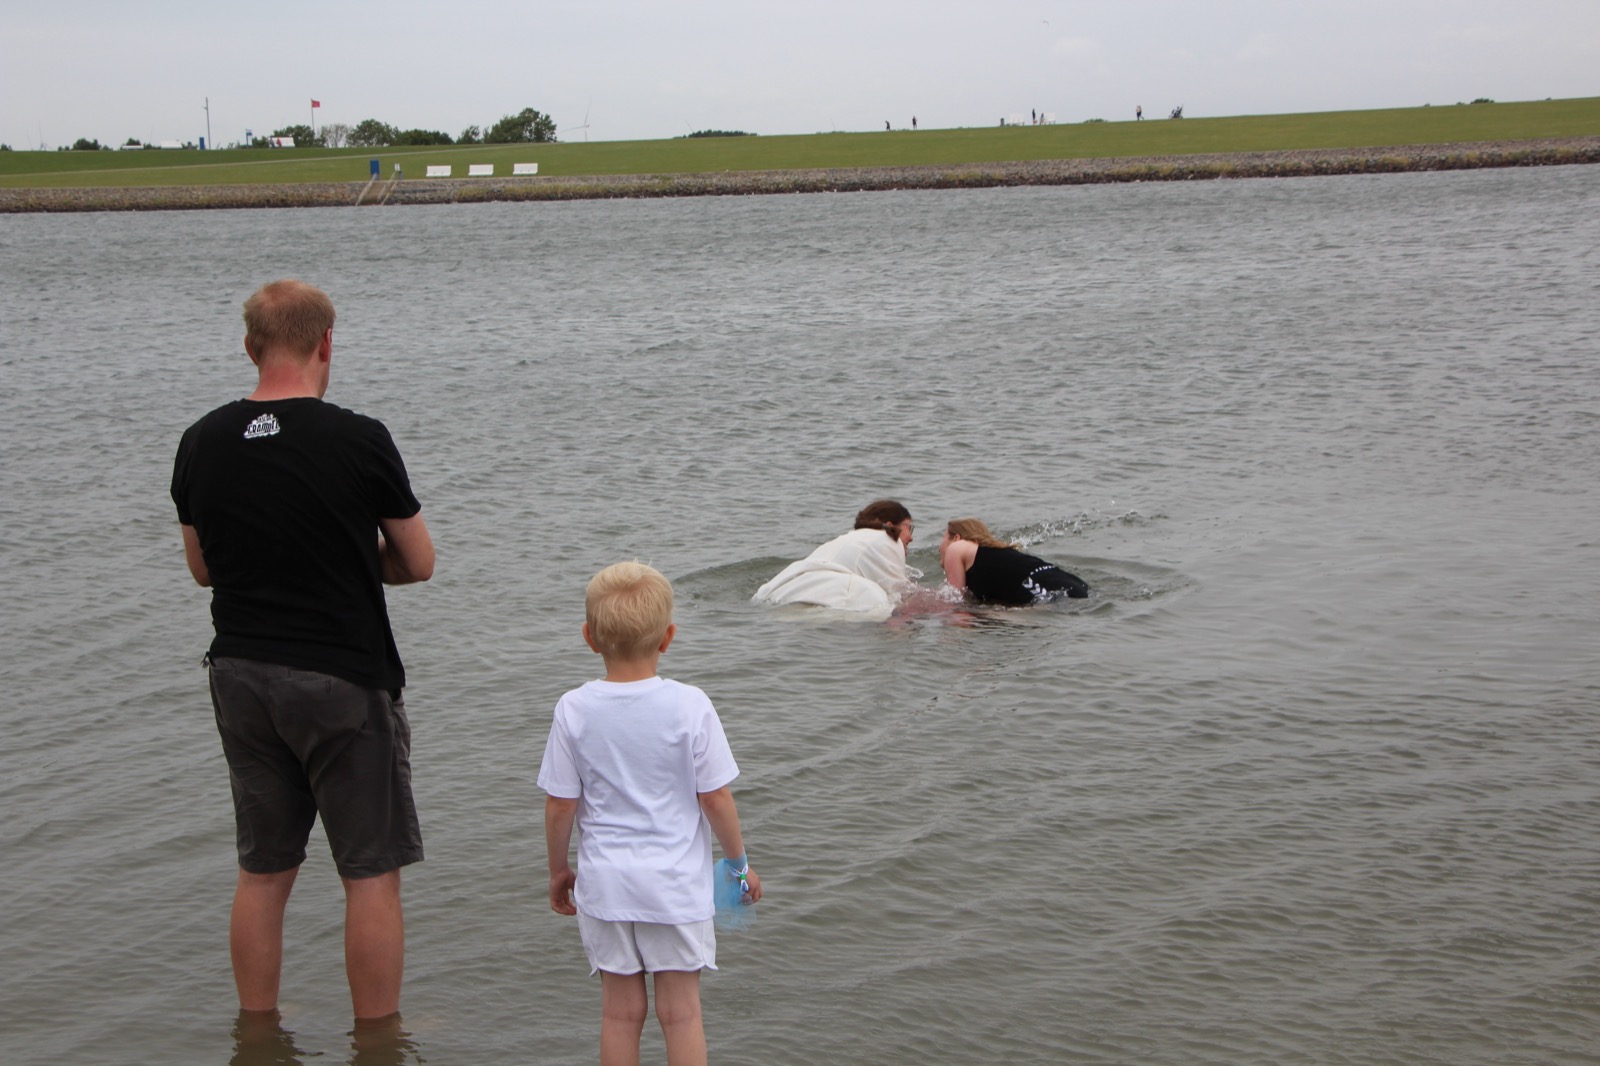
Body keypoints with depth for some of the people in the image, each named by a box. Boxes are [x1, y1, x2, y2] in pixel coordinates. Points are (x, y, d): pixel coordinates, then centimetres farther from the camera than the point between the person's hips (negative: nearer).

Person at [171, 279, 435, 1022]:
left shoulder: (202, 443, 1)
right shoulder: (358, 441, -13)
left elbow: (202, 568, 13)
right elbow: (419, 563, -3)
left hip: (240, 674, 5)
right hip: (342, 680, -5)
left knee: (263, 870, 17)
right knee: (371, 874, 6)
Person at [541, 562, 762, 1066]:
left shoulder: (574, 710, -7)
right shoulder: (690, 706, -11)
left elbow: (560, 805, -3)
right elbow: (715, 799, -7)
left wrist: (558, 871, 13)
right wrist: (740, 862, 8)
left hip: (604, 885, 1)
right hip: (676, 883, -1)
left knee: (620, 1011, 11)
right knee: (681, 1011, 8)